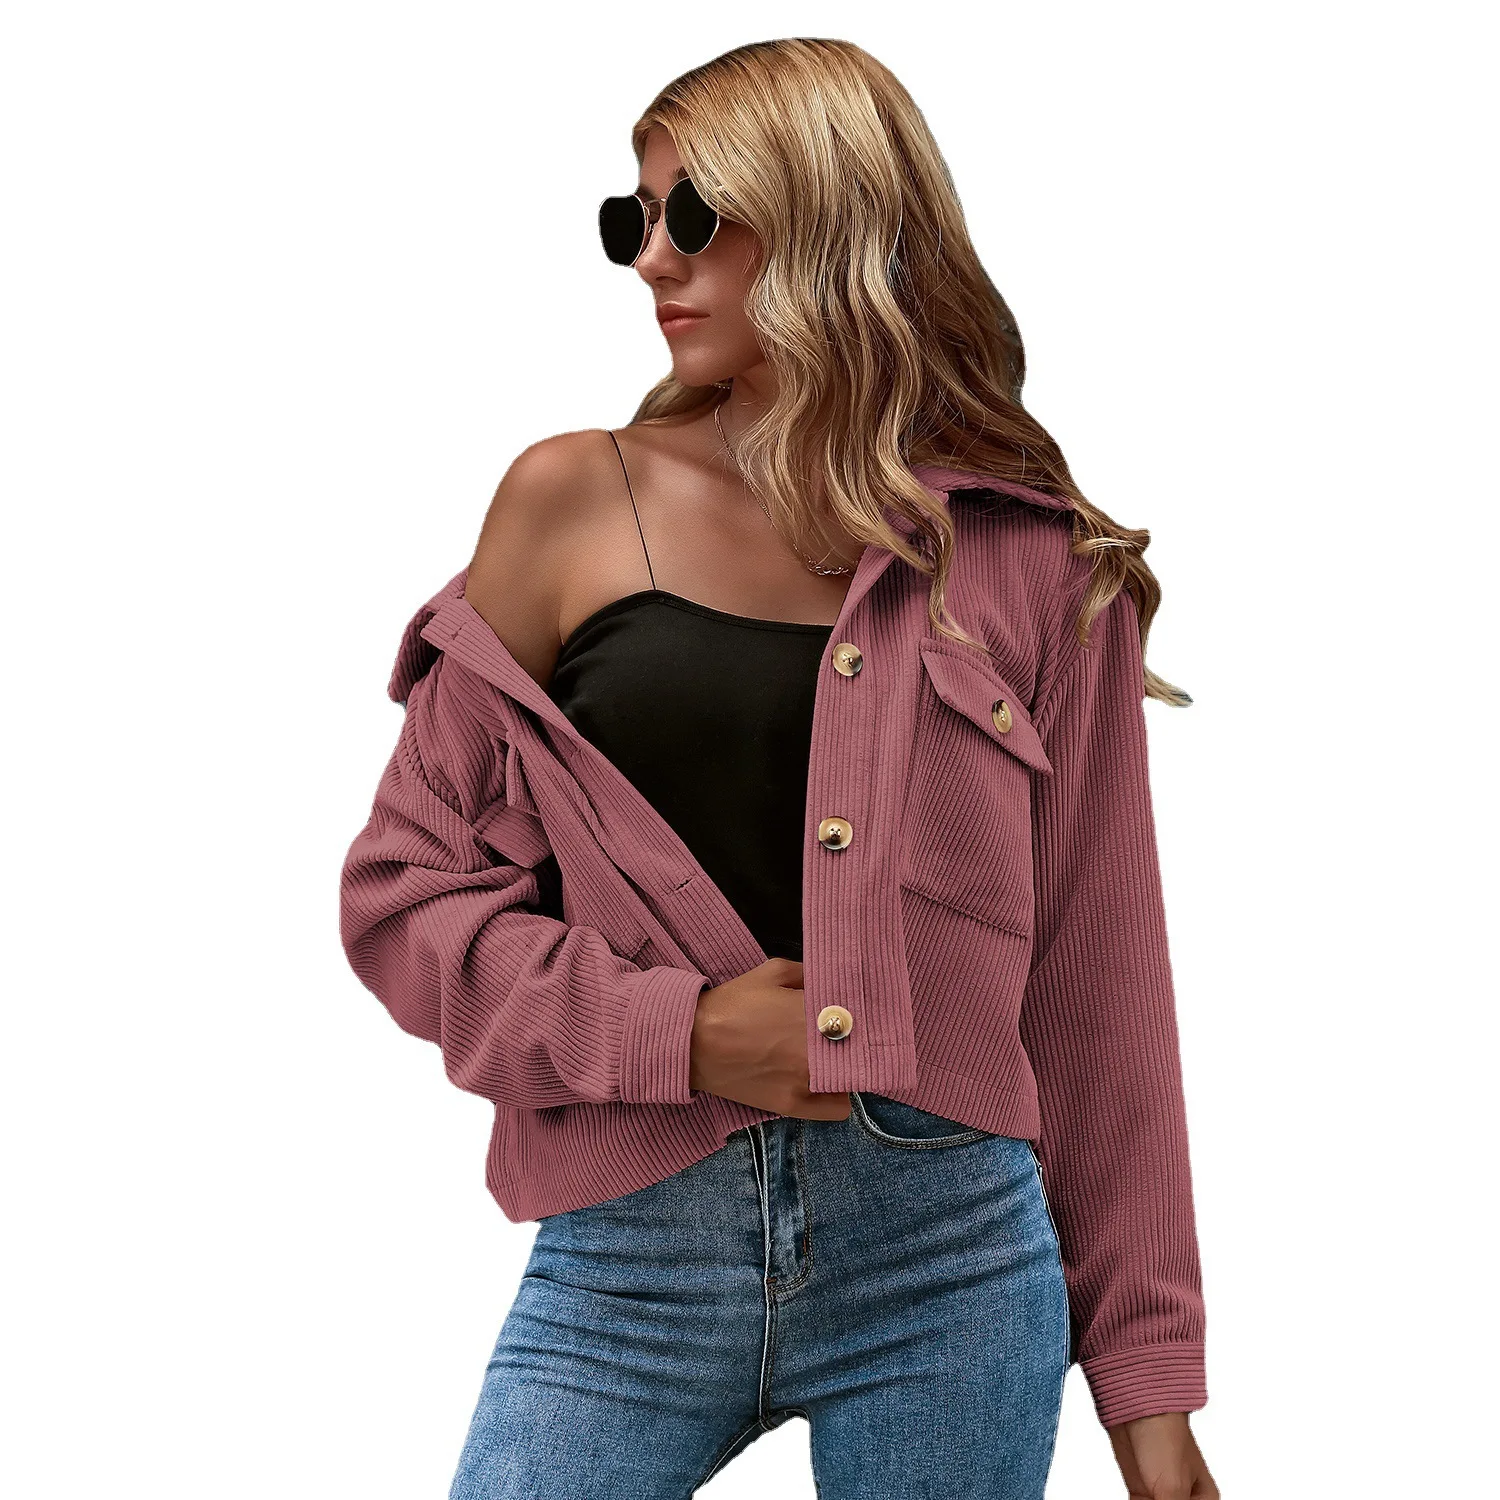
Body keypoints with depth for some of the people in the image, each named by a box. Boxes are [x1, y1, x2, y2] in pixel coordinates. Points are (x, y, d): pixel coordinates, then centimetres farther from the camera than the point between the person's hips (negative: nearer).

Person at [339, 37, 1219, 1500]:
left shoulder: (1031, 559, 2)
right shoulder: (574, 502, 3)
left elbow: (1095, 980, 5)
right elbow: (402, 888, 4)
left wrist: (1147, 1380, 5)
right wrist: (675, 1031, -11)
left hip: (949, 1264, 0)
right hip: (624, 1261, 1)